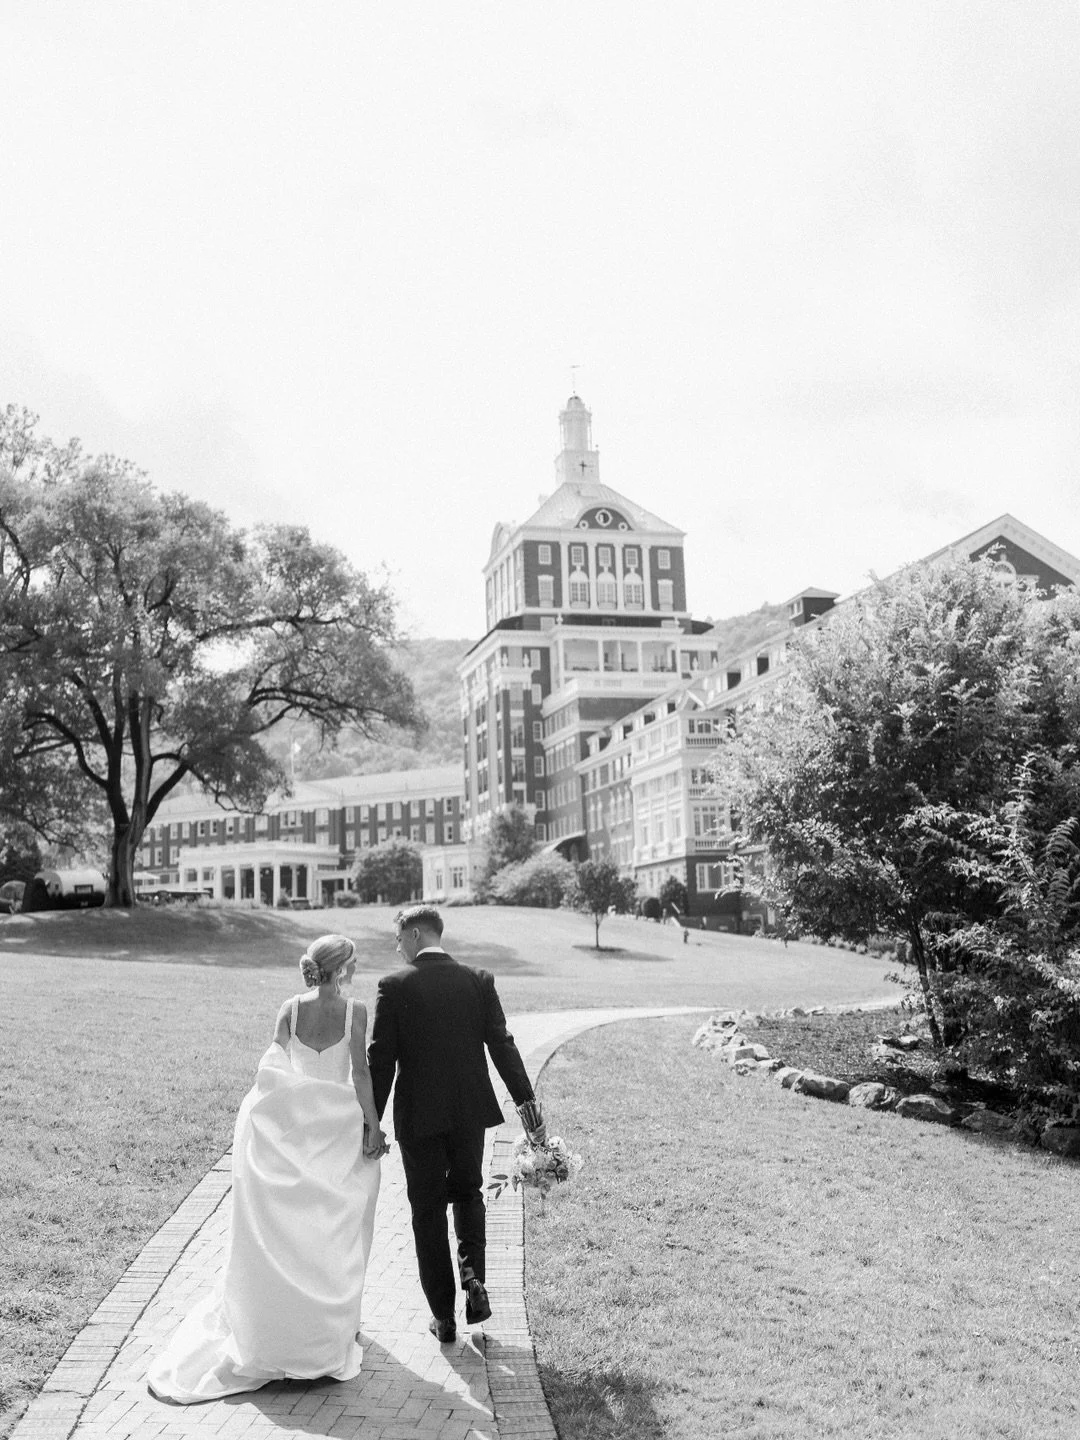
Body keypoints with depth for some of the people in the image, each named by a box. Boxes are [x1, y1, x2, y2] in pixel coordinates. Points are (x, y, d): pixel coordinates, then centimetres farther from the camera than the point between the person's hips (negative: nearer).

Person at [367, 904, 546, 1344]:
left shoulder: (394, 986, -9)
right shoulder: (478, 981, -1)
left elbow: (380, 1061, -9)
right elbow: (502, 1044, -5)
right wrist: (527, 1103, -3)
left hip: (418, 1116, -2)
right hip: (470, 1109, 3)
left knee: (427, 1209, 10)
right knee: (467, 1192, 24)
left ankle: (443, 1316, 15)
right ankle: (473, 1275, 3)